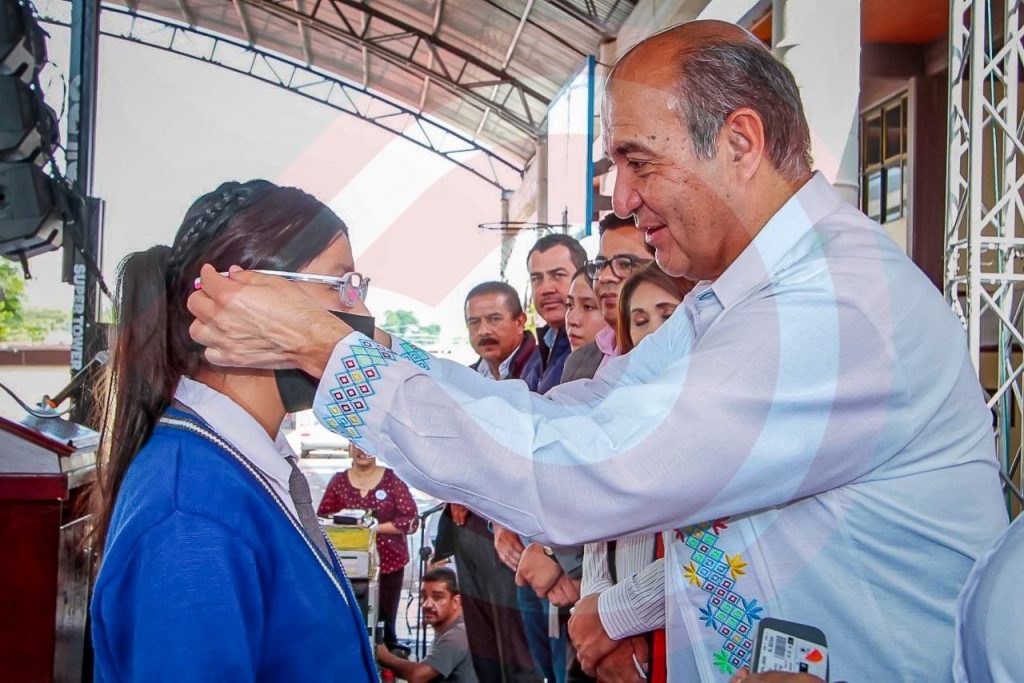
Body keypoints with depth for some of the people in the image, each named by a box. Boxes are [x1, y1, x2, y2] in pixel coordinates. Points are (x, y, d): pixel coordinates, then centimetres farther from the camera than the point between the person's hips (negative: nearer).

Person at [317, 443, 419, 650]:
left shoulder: (392, 479, -3)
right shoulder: (338, 481, 5)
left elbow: (411, 521, -6)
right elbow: (322, 518, 6)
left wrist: (377, 527, -16)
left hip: (388, 563, -1)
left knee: (383, 624, 3)